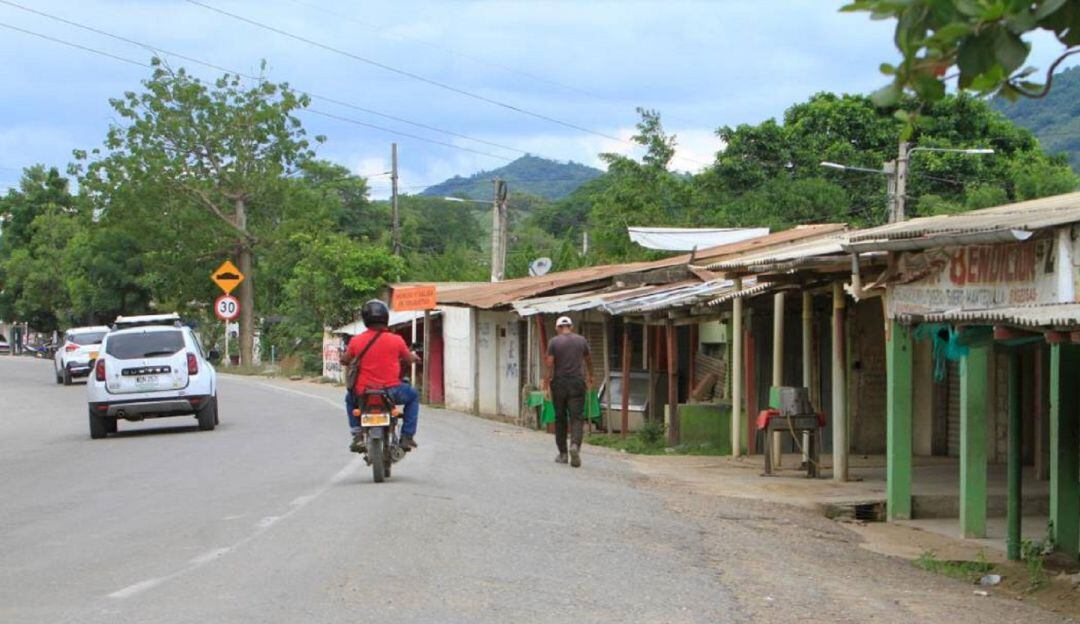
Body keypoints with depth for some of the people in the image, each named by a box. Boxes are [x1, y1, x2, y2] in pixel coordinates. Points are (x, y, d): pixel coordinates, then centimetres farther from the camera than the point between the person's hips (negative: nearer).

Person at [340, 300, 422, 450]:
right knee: (413, 395, 27)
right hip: (390, 391, -2)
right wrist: (415, 357, 33)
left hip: (363, 393, 2)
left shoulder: (356, 341, -4)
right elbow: (409, 359, 9)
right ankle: (407, 436, 19)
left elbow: (344, 361, 12)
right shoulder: (396, 340, -8)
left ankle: (356, 434, 21)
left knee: (350, 399, 36)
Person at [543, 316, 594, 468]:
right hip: (577, 383, 0)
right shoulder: (581, 340, 5)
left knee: (560, 418, 11)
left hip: (559, 383, 0)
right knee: (577, 417, -2)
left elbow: (550, 364, -8)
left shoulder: (554, 342, -2)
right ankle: (575, 445, -27)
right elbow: (588, 360, 18)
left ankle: (562, 453, 15)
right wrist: (590, 377, 34)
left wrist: (546, 384, -3)